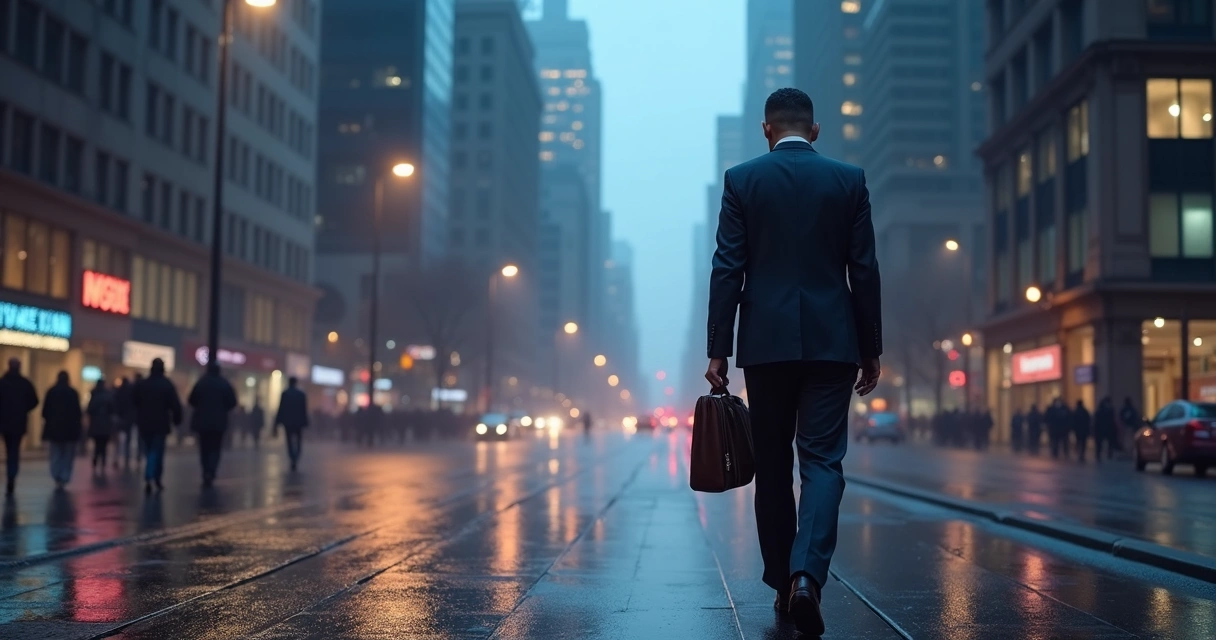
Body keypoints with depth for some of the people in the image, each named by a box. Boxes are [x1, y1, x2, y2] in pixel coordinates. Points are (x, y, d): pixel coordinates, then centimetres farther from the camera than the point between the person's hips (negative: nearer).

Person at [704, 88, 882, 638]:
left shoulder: (741, 180, 2)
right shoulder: (849, 180, 4)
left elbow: (727, 270, -2)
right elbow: (864, 271, 3)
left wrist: (717, 350, 0)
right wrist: (871, 349, 8)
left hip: (765, 342, 0)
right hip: (832, 341, 0)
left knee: (772, 465, 10)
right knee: (823, 460, 0)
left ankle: (782, 581, 17)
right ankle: (807, 573, -18)